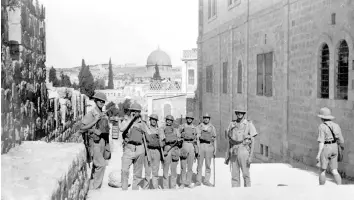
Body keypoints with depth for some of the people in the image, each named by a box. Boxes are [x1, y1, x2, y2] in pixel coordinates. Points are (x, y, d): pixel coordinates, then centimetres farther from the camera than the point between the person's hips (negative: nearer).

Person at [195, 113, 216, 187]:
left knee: (208, 165, 2)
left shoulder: (212, 128, 11)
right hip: (201, 146, -1)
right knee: (199, 164, 0)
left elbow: (214, 139, 13)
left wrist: (215, 149, 7)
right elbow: (197, 137, 1)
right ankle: (198, 181, 6)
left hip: (209, 146, 1)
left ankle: (206, 181, 9)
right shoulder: (199, 127, 8)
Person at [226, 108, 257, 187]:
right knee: (234, 174, 4)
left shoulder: (249, 124, -2)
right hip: (233, 151, 3)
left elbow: (252, 141, -3)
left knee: (246, 174, 0)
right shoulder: (232, 124, 10)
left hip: (244, 150, -3)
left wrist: (251, 156, -11)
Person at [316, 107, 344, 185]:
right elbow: (341, 140, 7)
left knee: (322, 170, 9)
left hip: (325, 149, -5)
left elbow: (321, 141, -20)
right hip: (334, 148, 5)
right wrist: (342, 146, 29)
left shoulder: (322, 126, -13)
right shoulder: (336, 126, 3)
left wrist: (319, 154, -21)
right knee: (334, 171, 10)